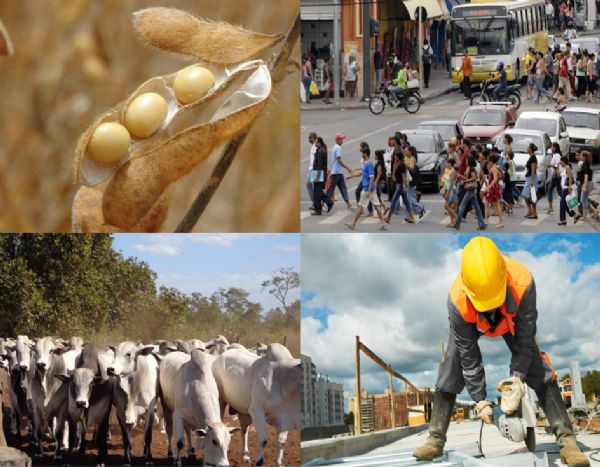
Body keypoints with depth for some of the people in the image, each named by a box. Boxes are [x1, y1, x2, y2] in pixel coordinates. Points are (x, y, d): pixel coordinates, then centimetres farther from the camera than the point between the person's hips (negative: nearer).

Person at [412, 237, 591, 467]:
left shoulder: (523, 283, -45)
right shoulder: (457, 300, -42)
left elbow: (524, 340, -31)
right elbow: (468, 355, -30)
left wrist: (516, 379, -40)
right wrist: (480, 400, -26)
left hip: (511, 320, 0)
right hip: (471, 323, 0)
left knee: (540, 372, -14)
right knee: (449, 375, -11)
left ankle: (566, 439, -15)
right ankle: (435, 440, -1)